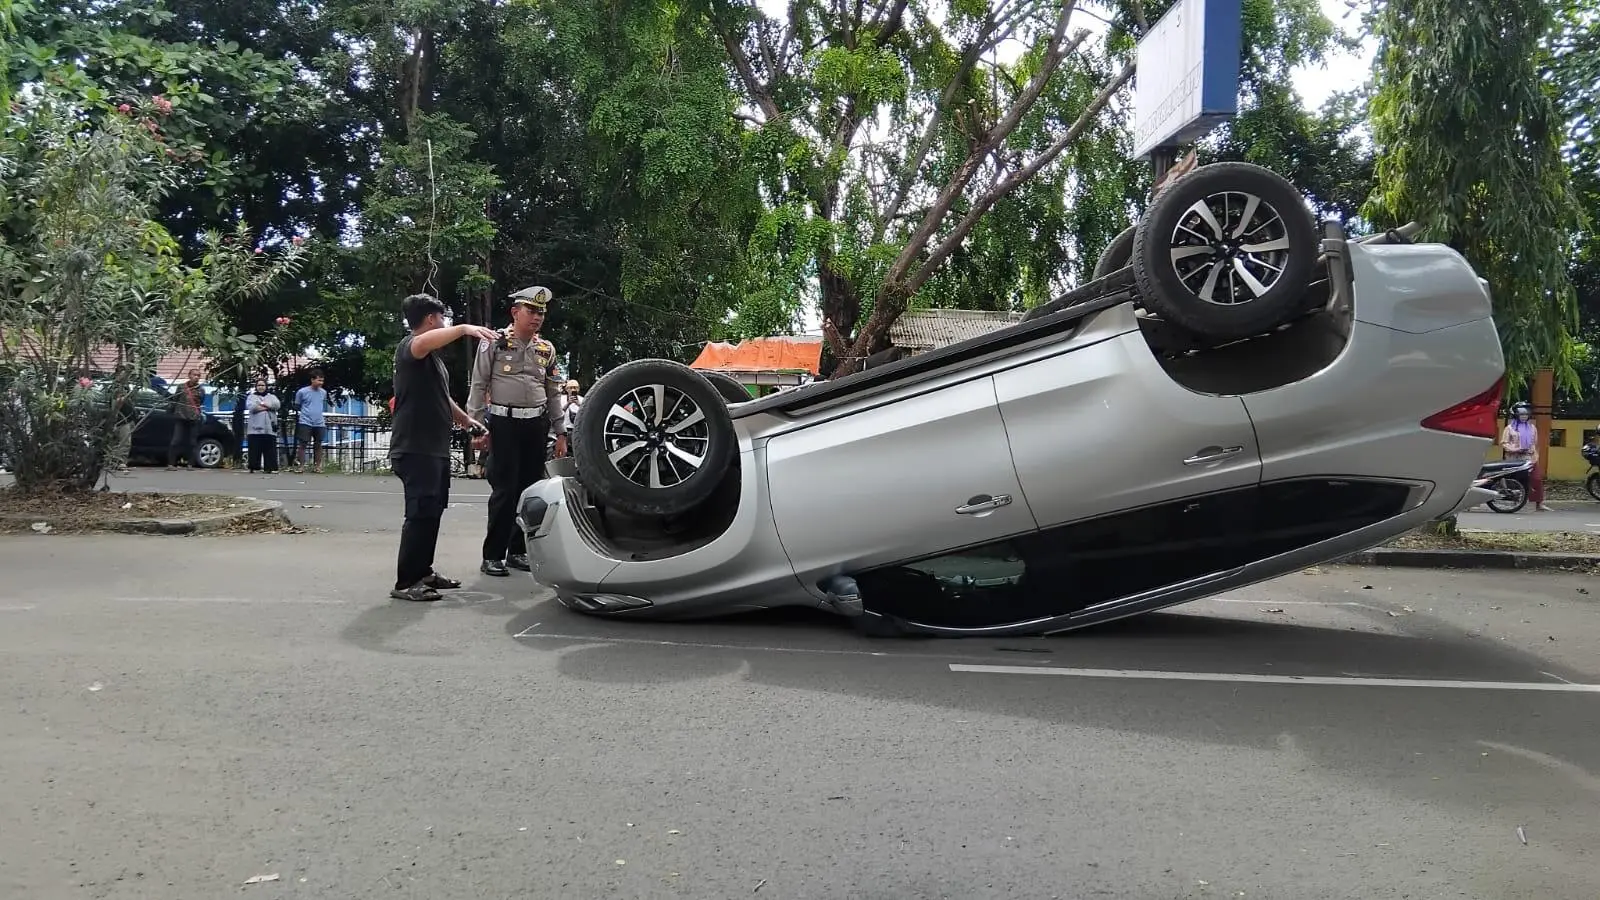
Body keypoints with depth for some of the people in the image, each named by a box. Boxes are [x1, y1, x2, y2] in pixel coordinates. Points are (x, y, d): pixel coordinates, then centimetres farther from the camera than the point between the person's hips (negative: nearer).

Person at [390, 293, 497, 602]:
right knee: (421, 513, -12)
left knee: (432, 511, 15)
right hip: (415, 449, -11)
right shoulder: (410, 346, -10)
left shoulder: (432, 356, 22)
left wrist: (466, 420, 34)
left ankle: (423, 571, 25)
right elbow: (423, 342, -37)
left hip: (435, 447, 11)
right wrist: (464, 329, -47)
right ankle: (405, 583, -9)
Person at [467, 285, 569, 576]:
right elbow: (479, 387, -1)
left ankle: (518, 550, 17)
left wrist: (560, 433, 14)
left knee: (530, 490, 6)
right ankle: (492, 555, -1)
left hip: (537, 425, 5)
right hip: (504, 423, -5)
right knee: (505, 490, -8)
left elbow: (554, 393, 18)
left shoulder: (547, 349, 12)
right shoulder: (494, 343, -1)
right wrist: (477, 427, -7)